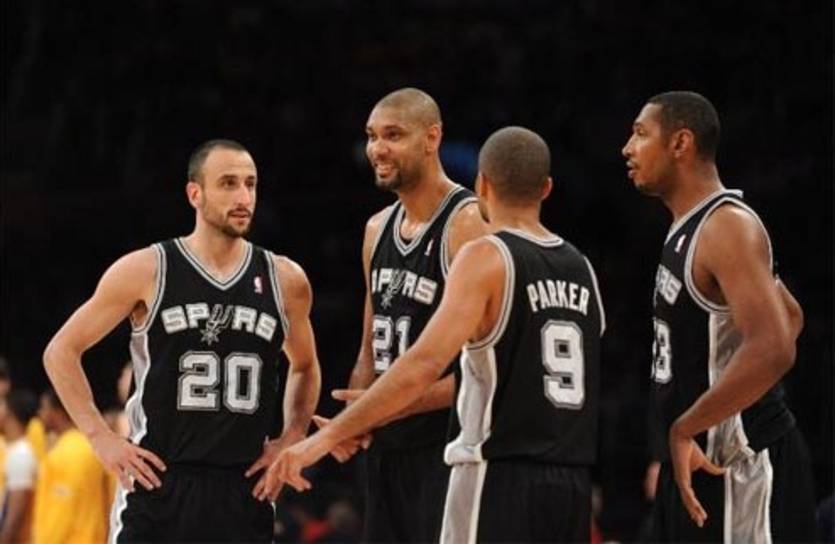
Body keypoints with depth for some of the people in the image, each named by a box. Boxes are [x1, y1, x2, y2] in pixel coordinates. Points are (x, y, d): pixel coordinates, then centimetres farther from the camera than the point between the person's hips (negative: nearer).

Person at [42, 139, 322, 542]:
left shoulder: (285, 280, 6)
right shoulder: (145, 272, -3)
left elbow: (305, 367, 25)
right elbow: (62, 351, 4)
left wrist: (292, 439, 10)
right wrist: (100, 436, -4)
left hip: (243, 490, 3)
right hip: (156, 482, -3)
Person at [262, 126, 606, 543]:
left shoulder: (486, 259, -10)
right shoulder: (580, 268, 11)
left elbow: (425, 364, -22)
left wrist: (329, 435, -23)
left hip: (501, 479, -7)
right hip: (572, 485, 7)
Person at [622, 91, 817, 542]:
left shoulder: (728, 227, -16)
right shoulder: (688, 231, 15)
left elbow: (772, 351, -29)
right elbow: (791, 315, 28)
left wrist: (685, 429, -24)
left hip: (738, 467, -10)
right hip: (697, 460, 10)